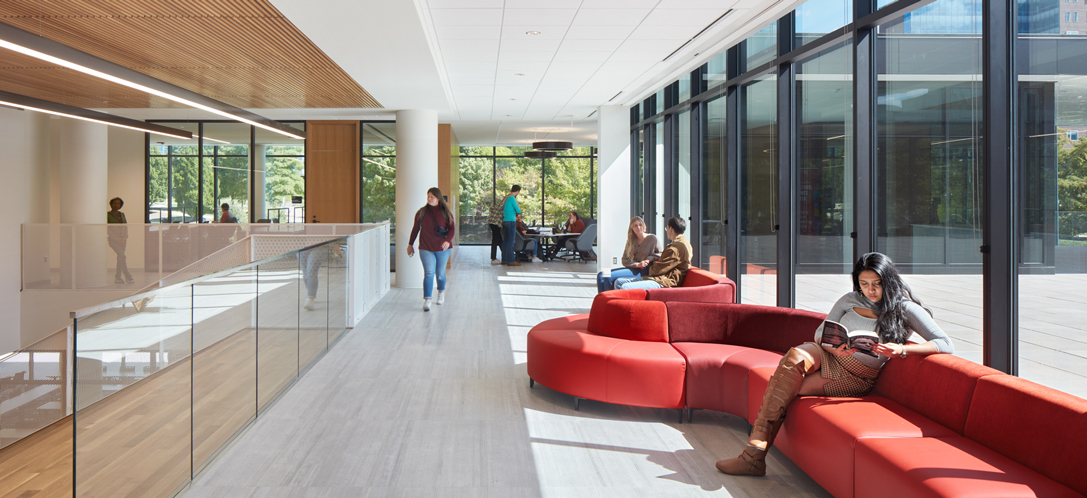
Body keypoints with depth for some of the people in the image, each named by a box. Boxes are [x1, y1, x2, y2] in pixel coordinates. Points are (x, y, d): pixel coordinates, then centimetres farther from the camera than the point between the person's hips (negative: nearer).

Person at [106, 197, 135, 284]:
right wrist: (117, 239, -13)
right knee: (122, 256, -16)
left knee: (120, 257, 1)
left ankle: (117, 278, 6)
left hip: (122, 239, 5)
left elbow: (125, 227, 13)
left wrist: (125, 237, -3)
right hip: (113, 239, -5)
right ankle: (128, 276, -14)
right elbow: (107, 229, -8)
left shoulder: (122, 214, 13)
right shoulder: (107, 214, -3)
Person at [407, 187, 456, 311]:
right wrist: (410, 244, 14)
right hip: (426, 248, -1)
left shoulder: (445, 212, 1)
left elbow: (452, 228, 2)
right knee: (429, 273, -14)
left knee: (440, 273, 11)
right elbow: (415, 229, 11)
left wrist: (448, 240, -16)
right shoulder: (421, 212, 2)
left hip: (442, 248, 1)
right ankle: (427, 300, -16)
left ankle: (441, 292, 40)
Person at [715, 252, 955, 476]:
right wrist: (835, 348, -17)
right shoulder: (850, 300, 12)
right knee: (795, 356, -34)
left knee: (789, 389, -28)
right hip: (826, 356, 3)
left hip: (858, 377, -3)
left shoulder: (906, 309, 0)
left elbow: (946, 345, -8)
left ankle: (755, 457, -25)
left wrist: (901, 349, -24)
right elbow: (821, 333, 8)